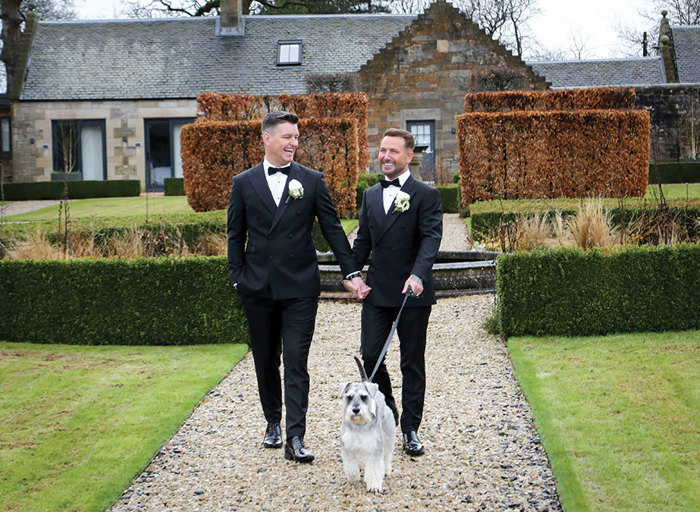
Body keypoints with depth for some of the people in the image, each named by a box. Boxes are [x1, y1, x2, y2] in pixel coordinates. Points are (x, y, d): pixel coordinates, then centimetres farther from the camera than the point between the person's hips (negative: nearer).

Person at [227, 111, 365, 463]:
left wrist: (352, 272, 0)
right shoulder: (244, 183, 6)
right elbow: (235, 236, 9)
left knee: (296, 363, -8)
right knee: (265, 361, 12)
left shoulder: (312, 181, 4)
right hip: (258, 288, 2)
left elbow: (332, 229, 5)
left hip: (300, 287, -2)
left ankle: (295, 439, -11)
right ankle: (273, 423, 31)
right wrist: (237, 278, 1)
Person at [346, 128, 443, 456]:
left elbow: (431, 237, -16)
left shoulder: (425, 195, -5)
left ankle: (410, 429, 15)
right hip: (376, 293, 5)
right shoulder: (370, 195, 13)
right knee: (370, 355, 1)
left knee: (412, 363, 4)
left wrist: (418, 275, -31)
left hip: (412, 293, -4)